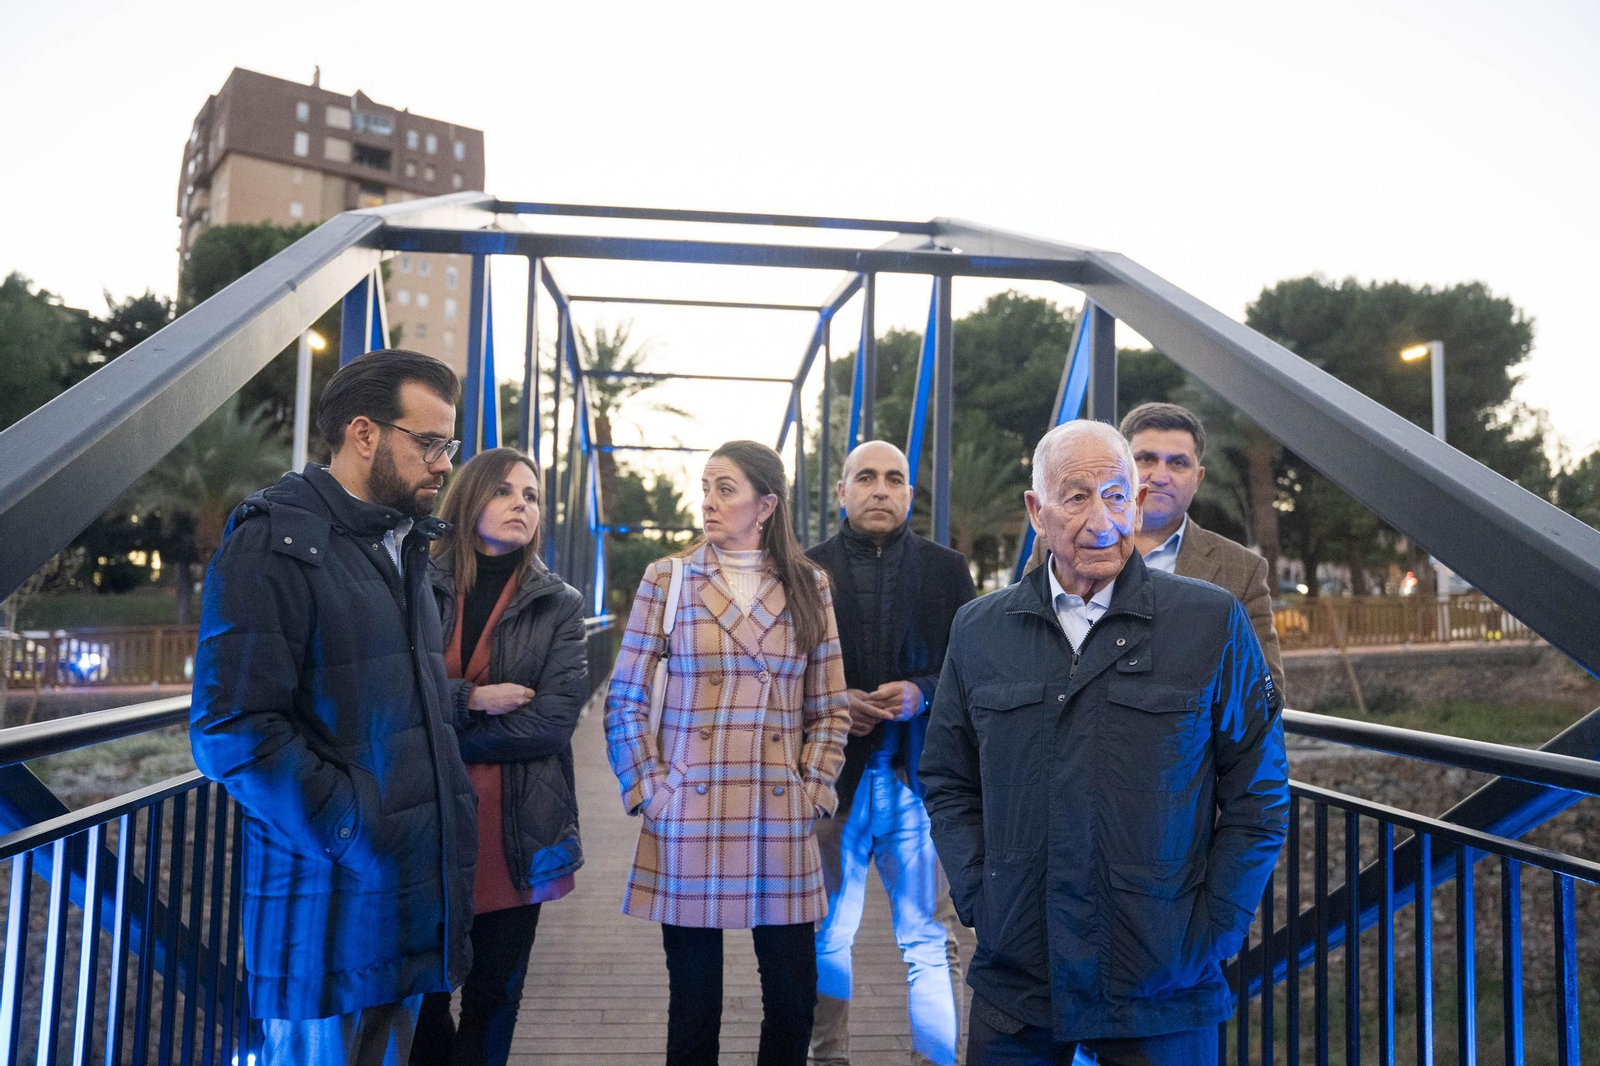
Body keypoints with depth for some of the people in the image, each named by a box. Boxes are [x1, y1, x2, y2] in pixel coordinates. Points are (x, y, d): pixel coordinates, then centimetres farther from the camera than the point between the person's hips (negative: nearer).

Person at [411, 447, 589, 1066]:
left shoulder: (559, 605, 3)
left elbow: (555, 719, -9)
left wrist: (435, 737, -10)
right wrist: (470, 700, -17)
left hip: (517, 830, 0)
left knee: (493, 998, 10)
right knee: (423, 995, 7)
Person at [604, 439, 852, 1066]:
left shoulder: (808, 586, 7)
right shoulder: (668, 580, 2)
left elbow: (830, 710, 10)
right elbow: (623, 703, 2)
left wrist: (813, 789, 0)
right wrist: (650, 789, -5)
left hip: (781, 822, 1)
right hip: (689, 819, -1)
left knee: (792, 996, 6)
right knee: (693, 997, 7)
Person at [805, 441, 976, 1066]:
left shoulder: (947, 570, 7)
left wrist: (921, 694, -13)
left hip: (921, 780, 0)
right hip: (833, 779, 0)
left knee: (930, 944, 5)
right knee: (826, 940, 10)